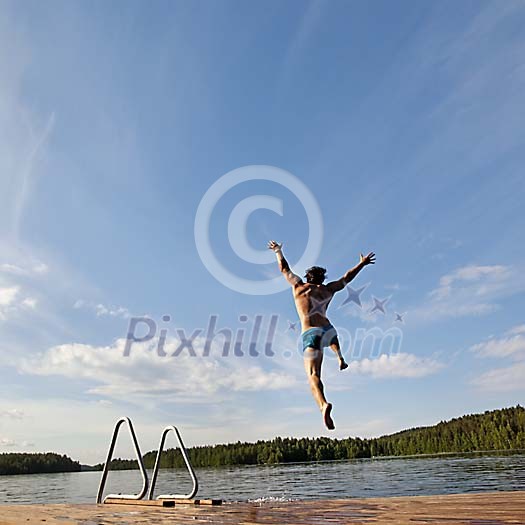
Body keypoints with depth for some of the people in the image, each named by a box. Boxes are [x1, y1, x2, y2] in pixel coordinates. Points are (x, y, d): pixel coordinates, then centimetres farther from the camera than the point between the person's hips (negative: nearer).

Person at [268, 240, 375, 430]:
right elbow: (347, 277, 26)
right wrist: (362, 263, 39)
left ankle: (323, 404, -38)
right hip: (328, 330, 4)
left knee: (313, 376, -13)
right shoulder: (327, 290, 15)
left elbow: (284, 269, 22)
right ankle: (340, 358, 33)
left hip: (310, 335, -4)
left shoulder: (299, 286, 10)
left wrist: (278, 251, 37)